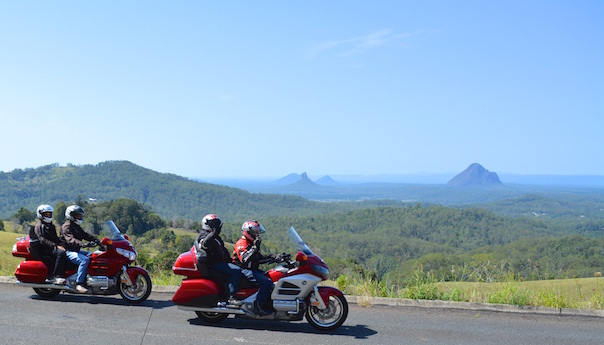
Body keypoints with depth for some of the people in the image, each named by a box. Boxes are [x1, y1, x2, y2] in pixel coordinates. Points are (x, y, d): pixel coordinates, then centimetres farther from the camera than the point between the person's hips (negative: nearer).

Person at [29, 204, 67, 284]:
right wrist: (56, 246, -28)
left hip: (52, 247, 9)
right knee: (61, 252, -32)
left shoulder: (52, 226, 25)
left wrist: (61, 245, 1)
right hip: (44, 249, -9)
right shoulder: (39, 225, -3)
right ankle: (55, 276, -34)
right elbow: (42, 240, -17)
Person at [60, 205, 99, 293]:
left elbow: (85, 235, 17)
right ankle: (79, 283, -32)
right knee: (85, 260, -31)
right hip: (69, 252, -10)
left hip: (76, 251, 10)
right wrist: (83, 244, -41)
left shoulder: (77, 227, 22)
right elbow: (70, 240, -26)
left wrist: (96, 240, -1)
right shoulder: (66, 226, -10)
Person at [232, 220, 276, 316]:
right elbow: (244, 260, -30)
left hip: (253, 270, 10)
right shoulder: (242, 244, -13)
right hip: (244, 271, -10)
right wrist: (254, 248, -34)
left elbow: (258, 258, 26)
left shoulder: (252, 243, 19)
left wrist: (269, 258, 9)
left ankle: (270, 304, 2)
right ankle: (258, 306, -22)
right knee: (267, 282, -26)